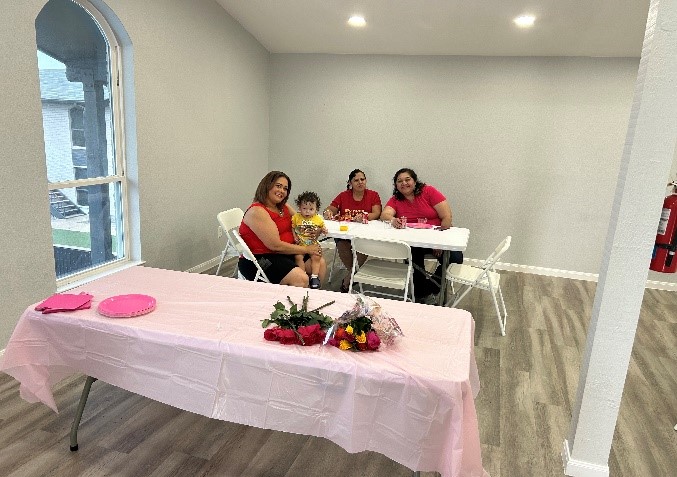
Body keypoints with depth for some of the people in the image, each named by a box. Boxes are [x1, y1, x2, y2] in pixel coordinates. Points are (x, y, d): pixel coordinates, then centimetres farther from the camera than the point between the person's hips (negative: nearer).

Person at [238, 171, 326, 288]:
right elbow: (275, 245, -21)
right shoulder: (257, 211, -17)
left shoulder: (284, 207, 10)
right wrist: (306, 249, -14)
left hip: (284, 253, 10)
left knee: (320, 263, 7)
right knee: (301, 279, -27)